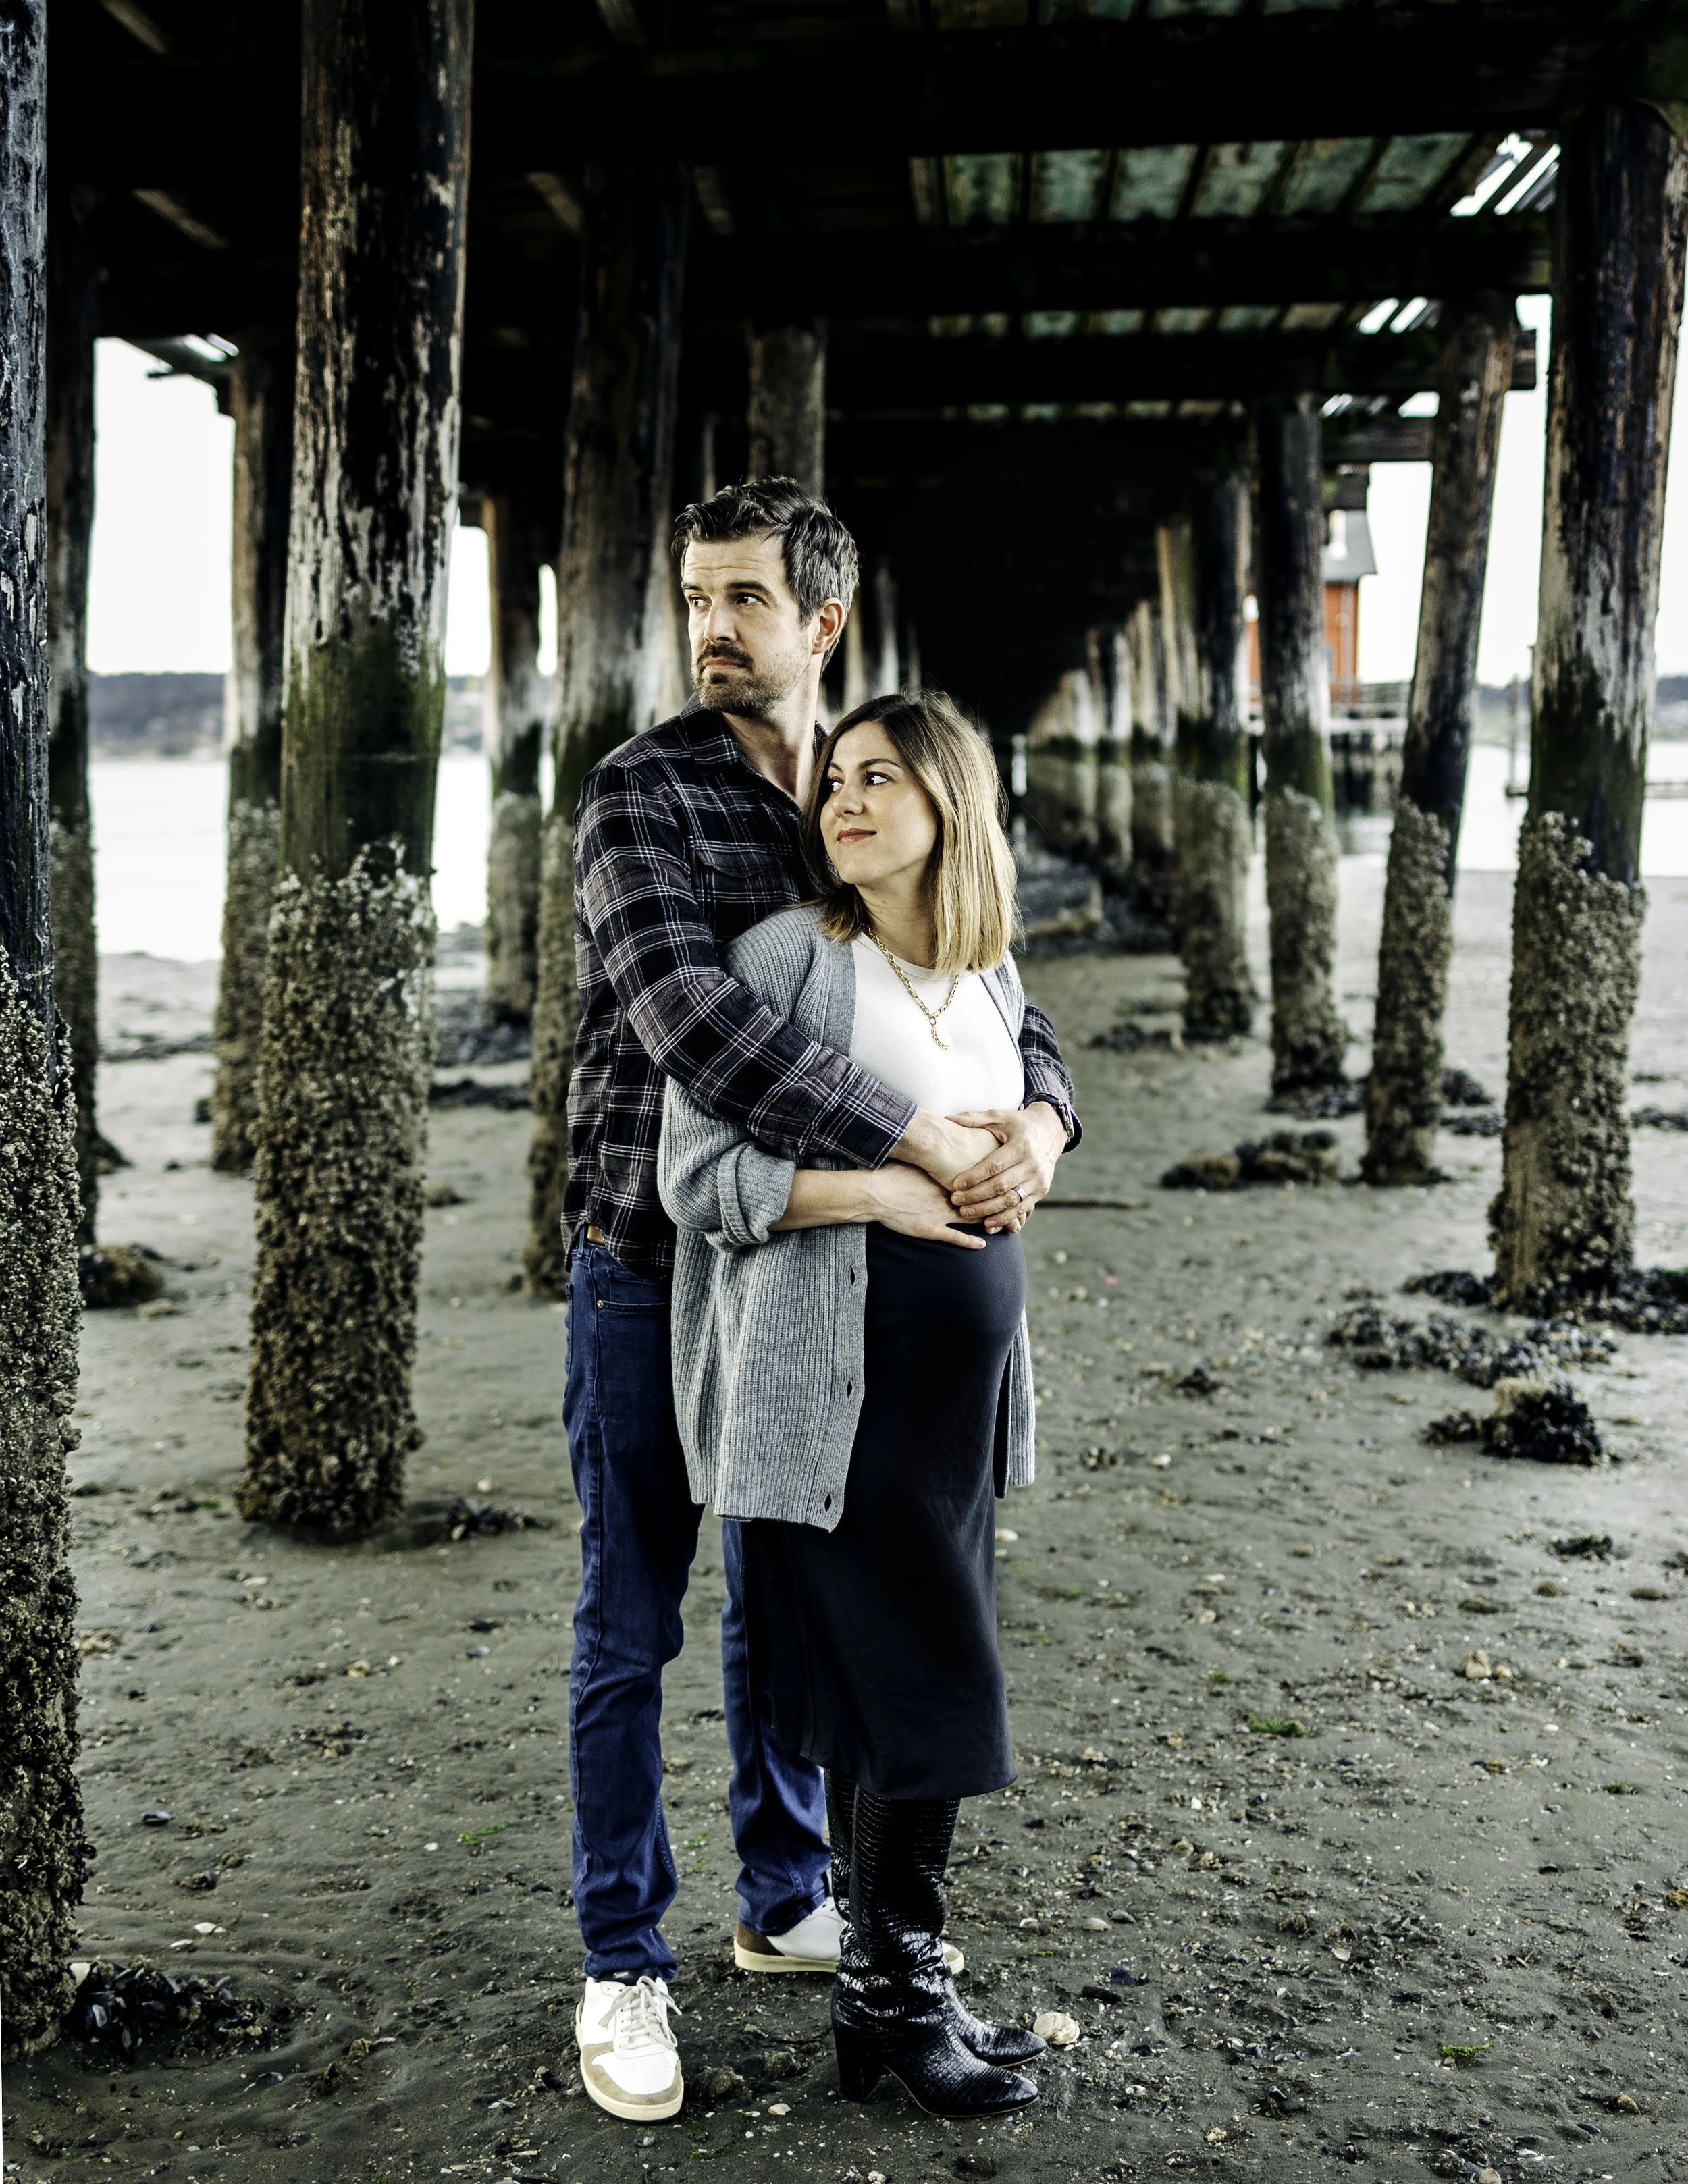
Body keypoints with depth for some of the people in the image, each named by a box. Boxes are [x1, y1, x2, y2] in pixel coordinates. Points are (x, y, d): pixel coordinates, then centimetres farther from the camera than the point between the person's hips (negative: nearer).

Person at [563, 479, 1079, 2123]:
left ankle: (784, 1903, 36)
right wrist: (925, 1142, -30)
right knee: (631, 1630, 5)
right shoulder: (641, 795, -12)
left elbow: (986, 991, 7)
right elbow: (693, 1023, -27)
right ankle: (624, 1966, 20)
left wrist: (1038, 1112, -17)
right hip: (653, 1266, -5)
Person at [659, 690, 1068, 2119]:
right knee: (924, 1692, -4)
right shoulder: (785, 958, -8)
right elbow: (696, 1170, -12)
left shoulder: (992, 978, 12)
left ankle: (895, 1982, 26)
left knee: (894, 1696, 13)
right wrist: (874, 1189, -20)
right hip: (840, 1376, -6)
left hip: (966, 1368, 6)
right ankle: (894, 1997, 15)